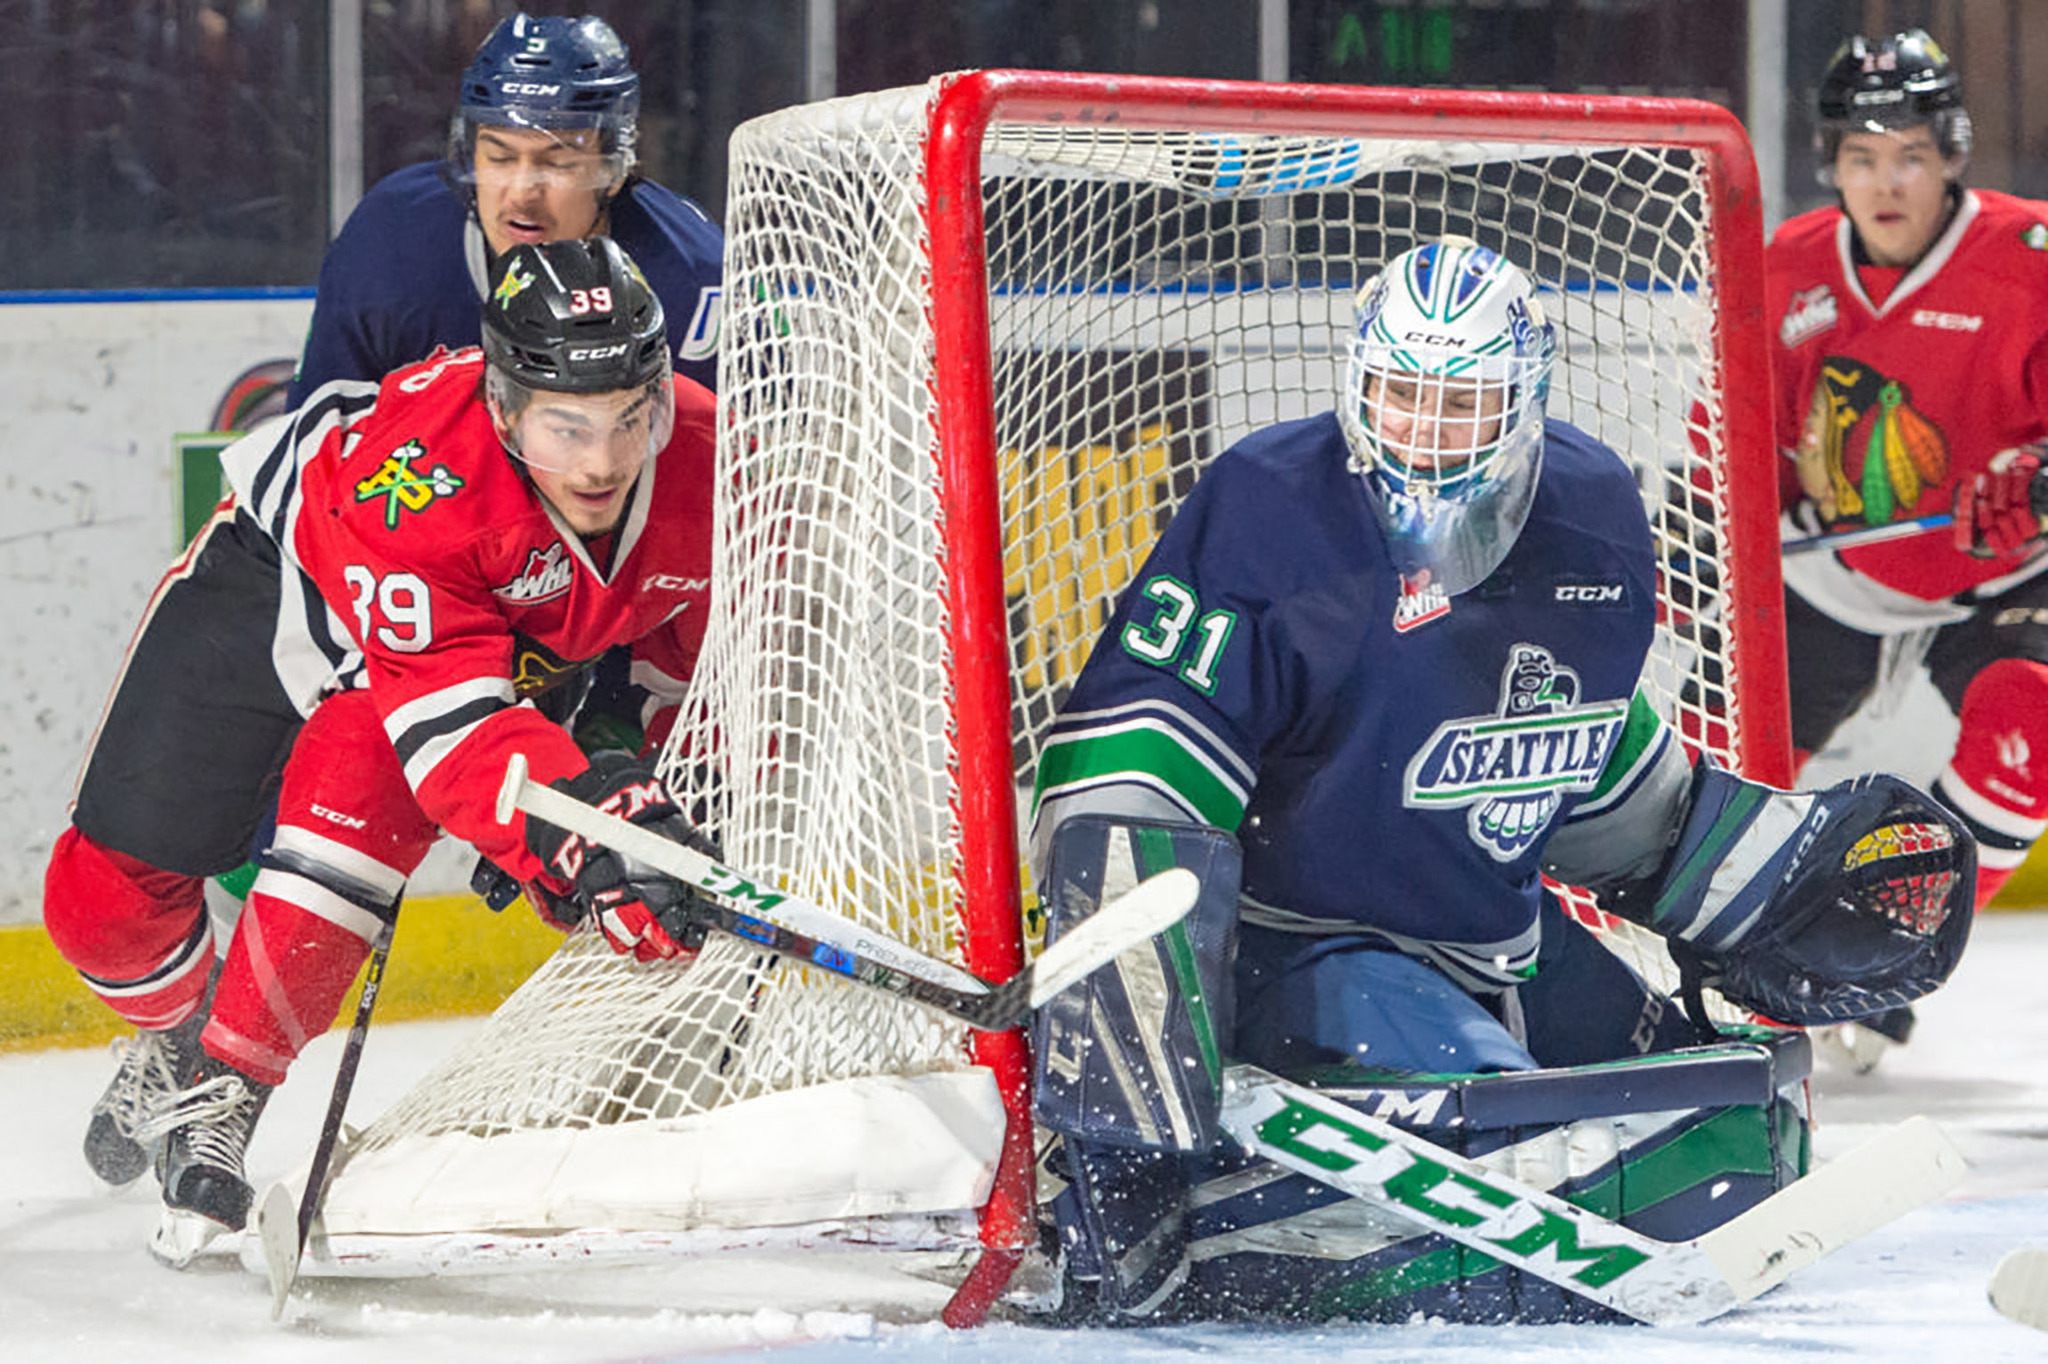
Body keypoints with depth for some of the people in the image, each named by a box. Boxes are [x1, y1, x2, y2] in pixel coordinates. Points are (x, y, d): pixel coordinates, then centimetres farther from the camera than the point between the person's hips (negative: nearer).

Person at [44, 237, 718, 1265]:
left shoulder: (705, 460, -28)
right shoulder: (407, 475, -44)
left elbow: (710, 666, -8)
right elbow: (453, 721, -47)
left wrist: (686, 821, -13)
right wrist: (579, 838, -60)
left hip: (526, 642, 3)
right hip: (273, 577, -3)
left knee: (354, 774, -29)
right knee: (109, 889, -2)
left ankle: (224, 1090, -15)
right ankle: (173, 1030, 33)